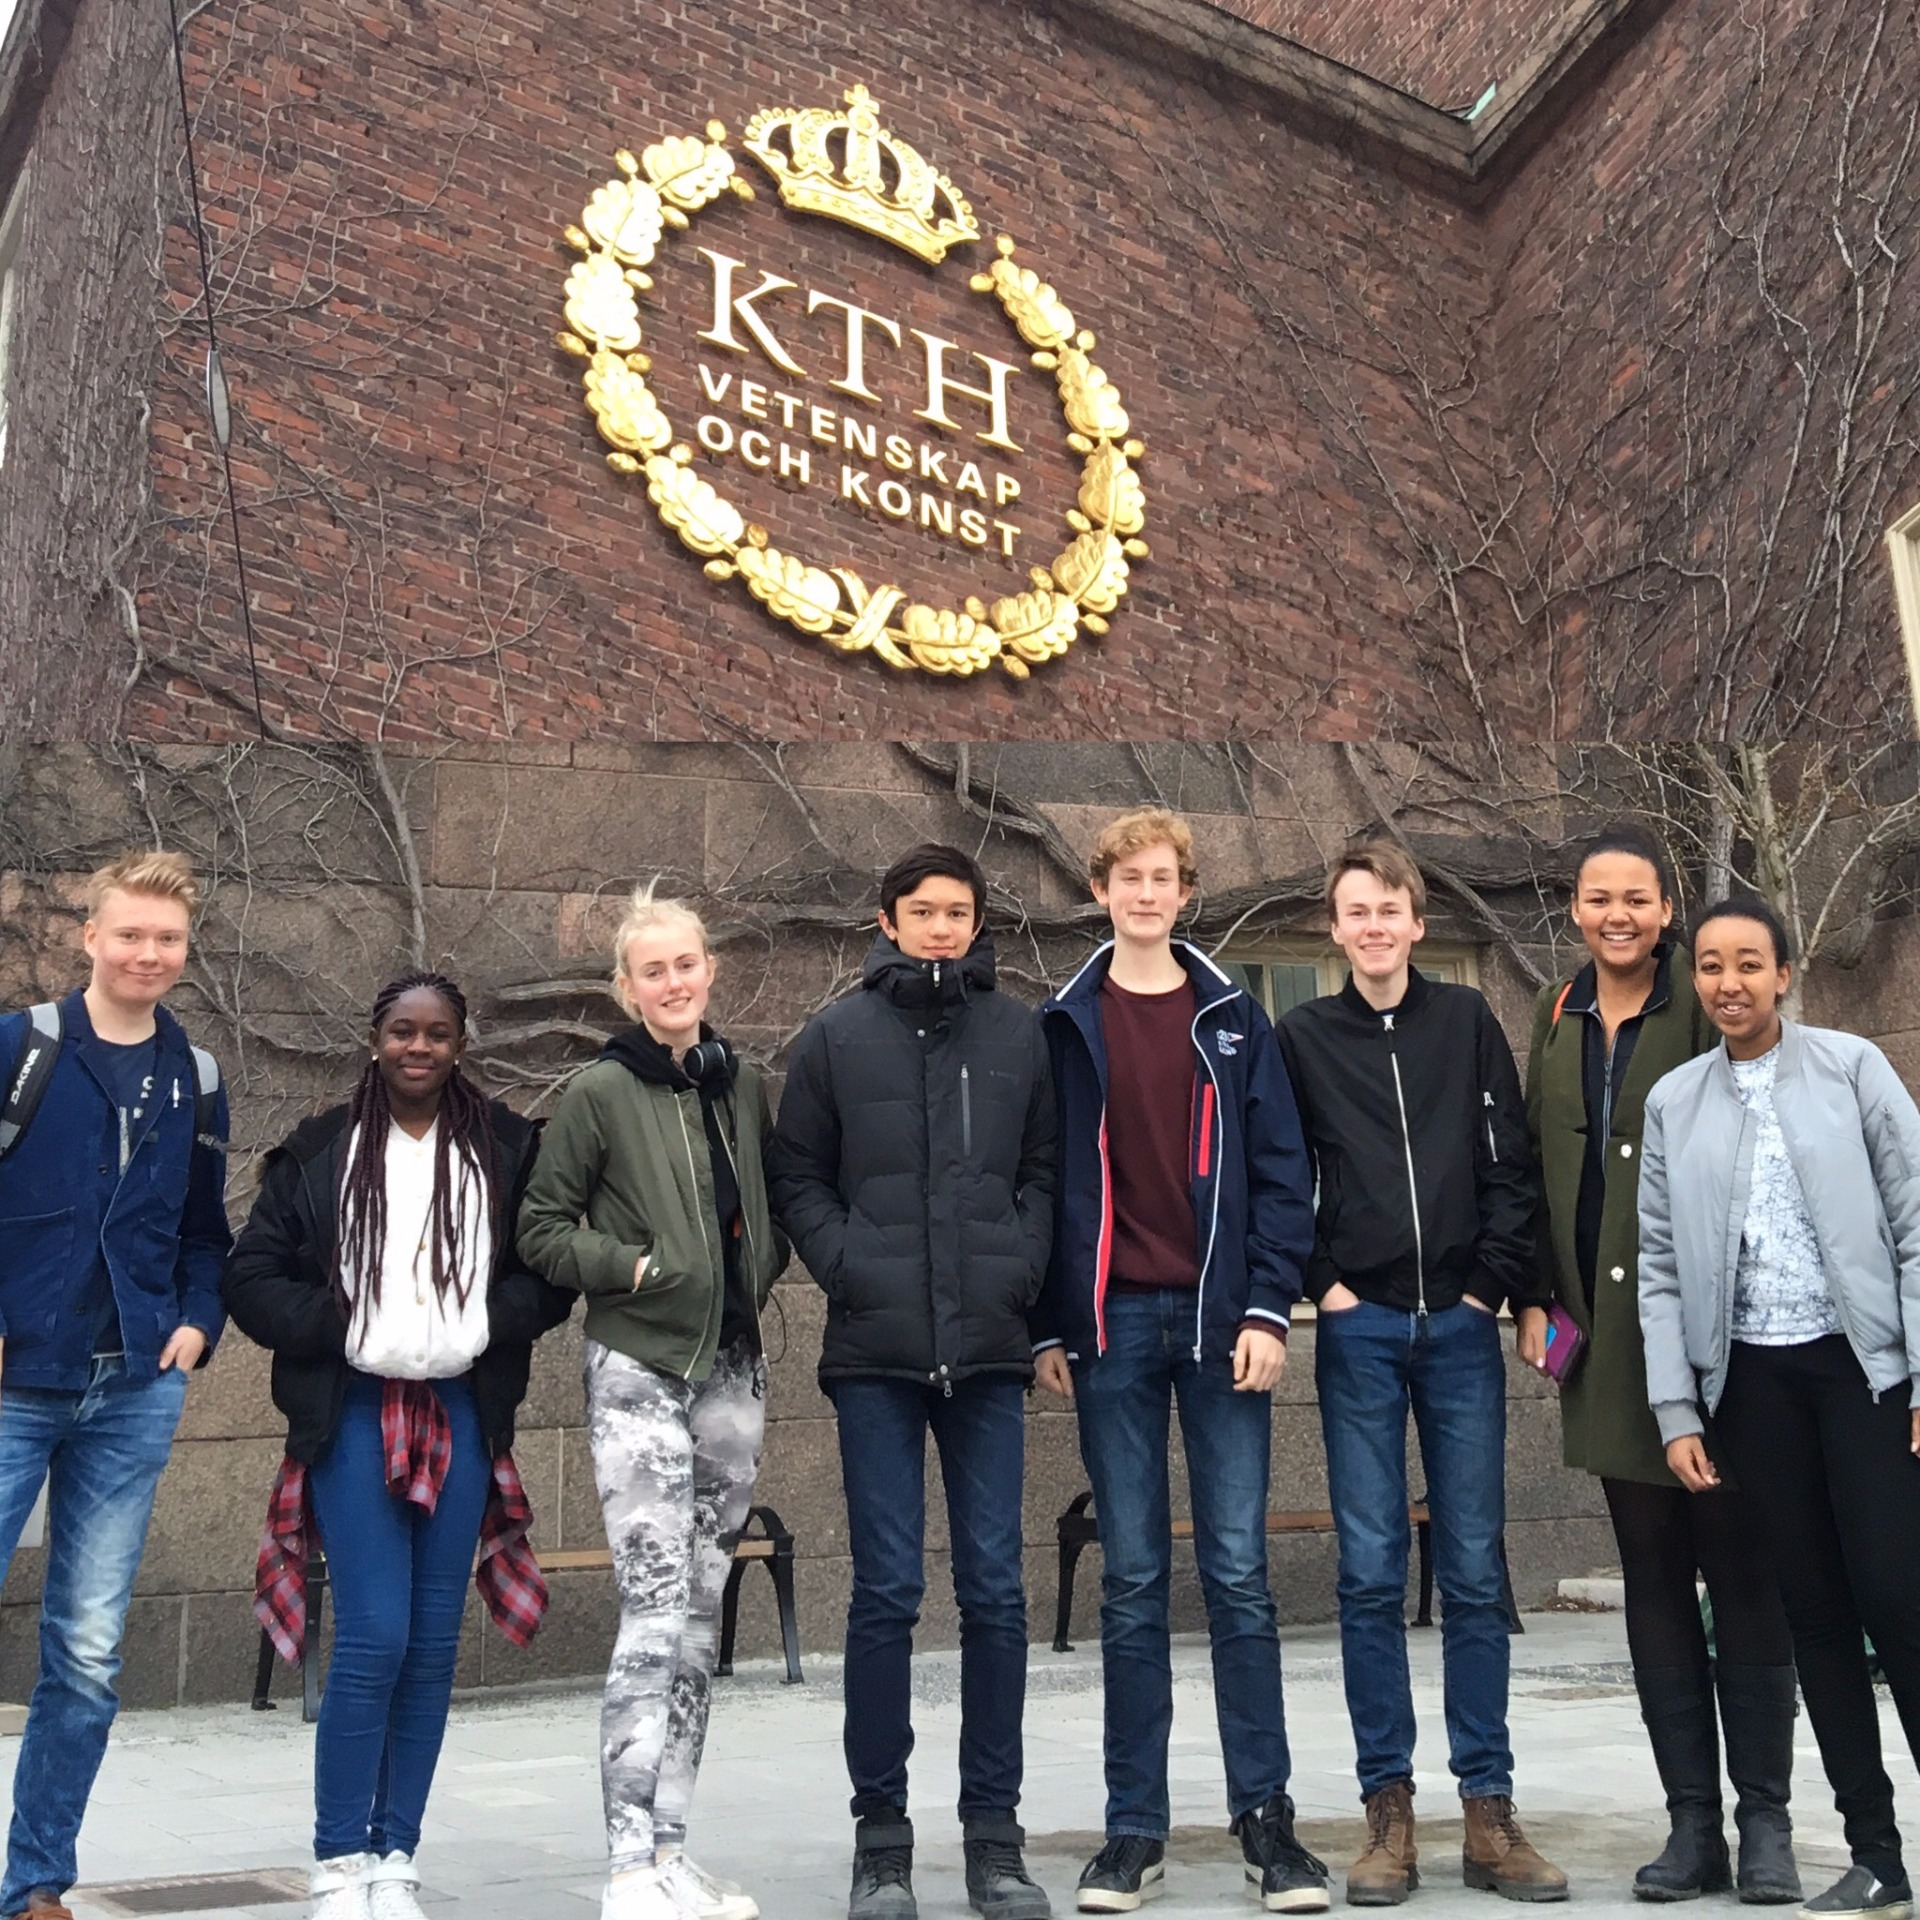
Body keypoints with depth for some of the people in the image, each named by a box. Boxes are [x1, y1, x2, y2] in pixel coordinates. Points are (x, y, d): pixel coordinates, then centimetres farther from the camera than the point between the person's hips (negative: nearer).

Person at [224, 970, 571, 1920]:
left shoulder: (508, 1147, 5)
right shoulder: (319, 1151, 4)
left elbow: (553, 1269, 6)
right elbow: (251, 1275, 3)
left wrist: (491, 1319, -11)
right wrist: (336, 1324, -10)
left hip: (463, 1416, 2)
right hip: (355, 1415, -2)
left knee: (433, 1644, 6)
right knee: (373, 1638, -8)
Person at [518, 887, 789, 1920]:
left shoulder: (743, 1085, 9)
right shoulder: (599, 1093, -5)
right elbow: (540, 1229, -2)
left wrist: (761, 1264, 2)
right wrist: (626, 1265, -13)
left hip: (733, 1374, 5)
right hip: (639, 1374, -5)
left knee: (700, 1617, 10)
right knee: (655, 1614, -11)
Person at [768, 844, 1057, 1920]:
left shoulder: (1019, 1034, 9)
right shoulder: (839, 1036, 5)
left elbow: (1043, 1171, 12)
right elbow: (798, 1178, 6)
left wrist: (1021, 1267, -2)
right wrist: (847, 1265, -7)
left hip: (989, 1348, 1)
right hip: (876, 1354, -1)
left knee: (997, 1590, 4)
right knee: (887, 1593, 2)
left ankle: (996, 1833, 16)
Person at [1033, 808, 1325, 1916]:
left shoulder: (1233, 1019, 7)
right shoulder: (1066, 1027, 8)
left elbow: (1279, 1170, 3)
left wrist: (1268, 1310, -6)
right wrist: (1050, 1326, 0)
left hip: (1222, 1321, 0)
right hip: (1112, 1324, 1)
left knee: (1238, 1572, 1)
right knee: (1133, 1581, 6)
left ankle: (1267, 1820, 10)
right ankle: (1137, 1830, 13)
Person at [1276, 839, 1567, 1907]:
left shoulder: (1467, 1022, 7)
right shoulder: (1304, 1037, 6)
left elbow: (1512, 1166, 4)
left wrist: (1501, 1286, -3)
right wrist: (1320, 1282, -3)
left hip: (1460, 1327, 1)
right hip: (1359, 1331, 0)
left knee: (1474, 1570, 4)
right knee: (1372, 1572, 1)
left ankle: (1490, 1809, 11)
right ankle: (1390, 1809, 9)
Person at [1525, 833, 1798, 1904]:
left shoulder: (1706, 1006, -4)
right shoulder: (1561, 1018, 11)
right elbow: (1535, 1163, 15)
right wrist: (1536, 1297, 7)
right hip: (1609, 1335, 5)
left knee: (1744, 1572, 2)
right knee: (1654, 1579, 9)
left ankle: (1765, 1819, 13)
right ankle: (1692, 1820, 17)